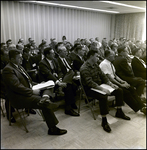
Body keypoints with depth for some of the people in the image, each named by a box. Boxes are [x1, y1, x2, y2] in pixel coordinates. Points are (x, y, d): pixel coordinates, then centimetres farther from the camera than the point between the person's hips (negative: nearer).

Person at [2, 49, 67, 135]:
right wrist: (32, 92, -18)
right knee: (45, 103, -23)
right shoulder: (8, 70, -14)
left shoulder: (19, 66, 15)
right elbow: (17, 87, -22)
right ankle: (52, 129, -12)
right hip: (19, 98, -10)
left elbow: (27, 80, 19)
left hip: (29, 91, 10)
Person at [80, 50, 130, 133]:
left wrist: (110, 83, -5)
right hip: (90, 89, -9)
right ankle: (104, 121, -26)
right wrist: (102, 89, -35)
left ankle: (119, 112, 13)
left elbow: (102, 75, 10)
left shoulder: (96, 65, 9)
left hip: (100, 86, 9)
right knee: (103, 96, -38)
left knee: (119, 90, 1)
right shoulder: (84, 68, -19)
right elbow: (90, 83, -27)